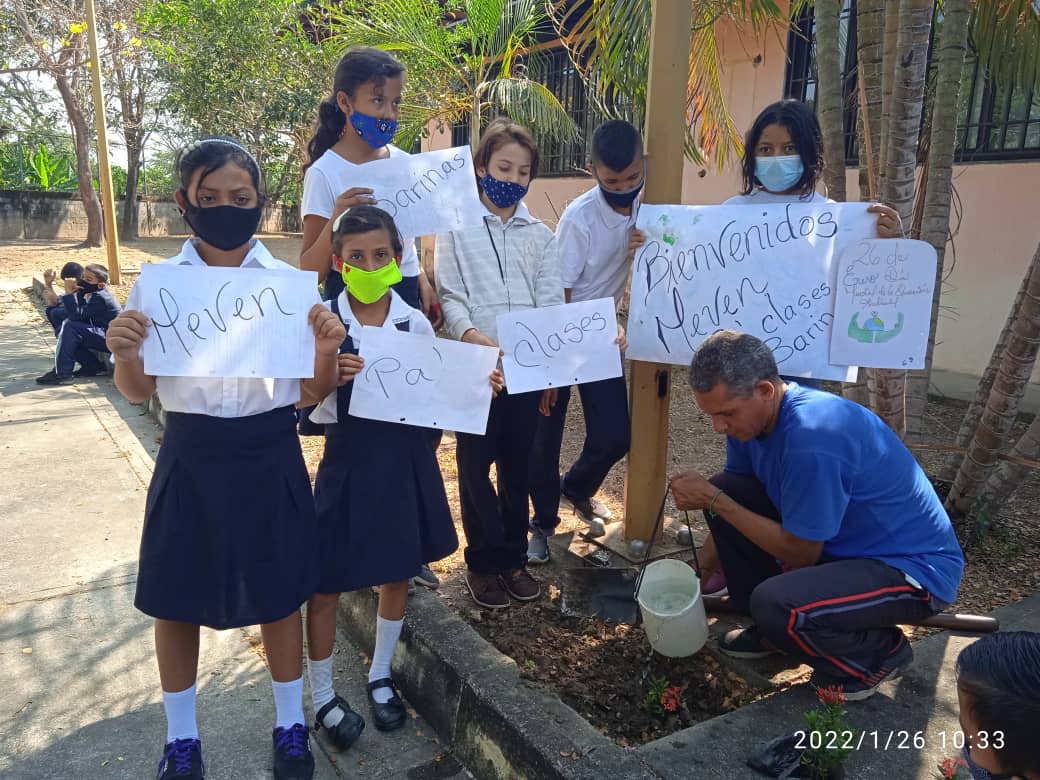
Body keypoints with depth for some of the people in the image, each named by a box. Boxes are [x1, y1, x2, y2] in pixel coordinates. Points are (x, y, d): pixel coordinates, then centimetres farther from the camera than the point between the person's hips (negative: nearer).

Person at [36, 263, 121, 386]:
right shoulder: (86, 294, 6)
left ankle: (62, 373, -20)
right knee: (62, 330, 6)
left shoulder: (100, 298, -20)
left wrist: (69, 293, -23)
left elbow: (76, 315, -28)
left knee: (69, 326, -21)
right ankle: (94, 366, 6)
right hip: (100, 337, 10)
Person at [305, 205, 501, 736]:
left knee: (398, 572, 16)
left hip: (405, 458, 3)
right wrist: (328, 376, -27)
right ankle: (323, 696, 28)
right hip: (348, 460, -3)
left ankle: (380, 676, 39)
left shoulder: (416, 324, -1)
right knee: (326, 580, 5)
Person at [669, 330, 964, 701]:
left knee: (776, 603, -32)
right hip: (842, 542, 8)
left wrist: (713, 501, -20)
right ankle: (773, 626, 12)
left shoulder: (813, 438, -33)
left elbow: (801, 554, -22)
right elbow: (733, 502, 8)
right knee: (727, 489, -5)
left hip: (915, 566, -8)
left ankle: (880, 653, 1)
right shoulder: (752, 414, -7)